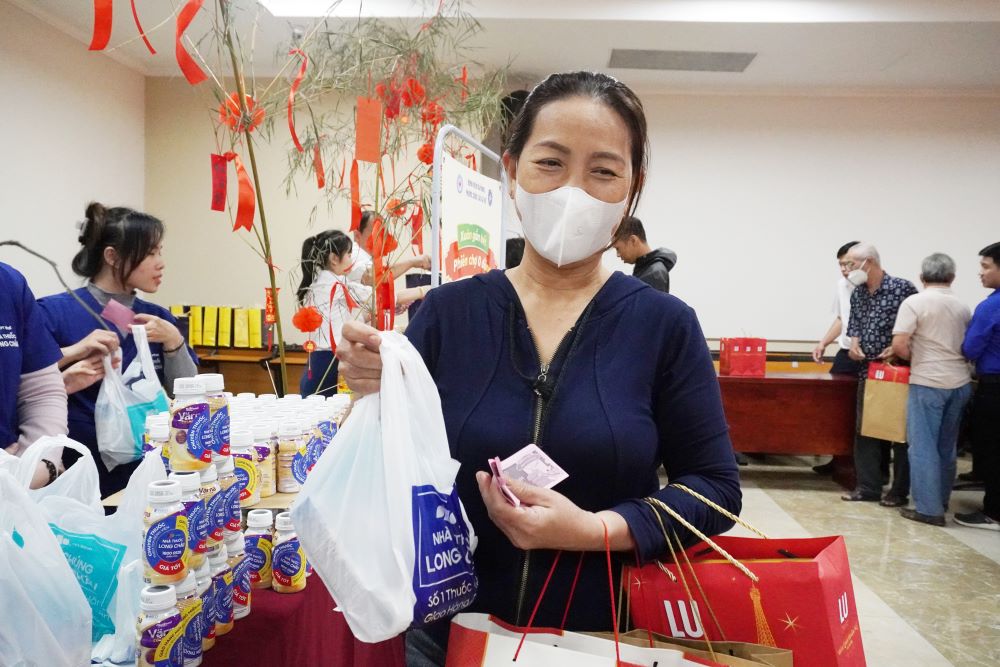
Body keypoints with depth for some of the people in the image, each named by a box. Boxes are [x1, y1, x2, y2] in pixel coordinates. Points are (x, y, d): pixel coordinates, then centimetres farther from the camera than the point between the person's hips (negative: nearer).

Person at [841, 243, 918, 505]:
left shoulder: (902, 288, -11)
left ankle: (900, 491, 15)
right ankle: (868, 487, 18)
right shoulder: (857, 294, 9)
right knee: (864, 430, 9)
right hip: (867, 370, 6)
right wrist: (854, 343, -2)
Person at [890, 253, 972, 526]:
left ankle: (929, 509, 1)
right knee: (947, 447, 16)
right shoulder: (962, 307, 8)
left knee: (923, 446, 1)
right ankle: (941, 502, 27)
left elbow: (899, 344, -16)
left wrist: (915, 358, 3)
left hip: (928, 382, -6)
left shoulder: (915, 302, -9)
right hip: (960, 383, 6)